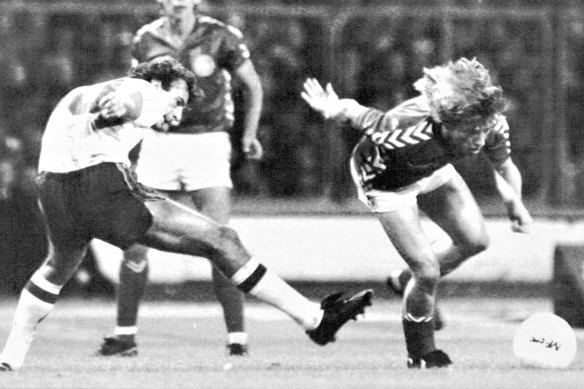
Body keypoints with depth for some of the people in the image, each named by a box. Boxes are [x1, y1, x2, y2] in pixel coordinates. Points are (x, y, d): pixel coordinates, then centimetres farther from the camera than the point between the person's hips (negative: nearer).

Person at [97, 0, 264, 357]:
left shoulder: (221, 37, -7)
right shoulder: (146, 40, 2)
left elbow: (253, 86, 5)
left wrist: (250, 134, -5)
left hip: (208, 143, -3)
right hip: (159, 142, 3)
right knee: (134, 240, -2)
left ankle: (237, 337, -5)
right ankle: (126, 334, 10)